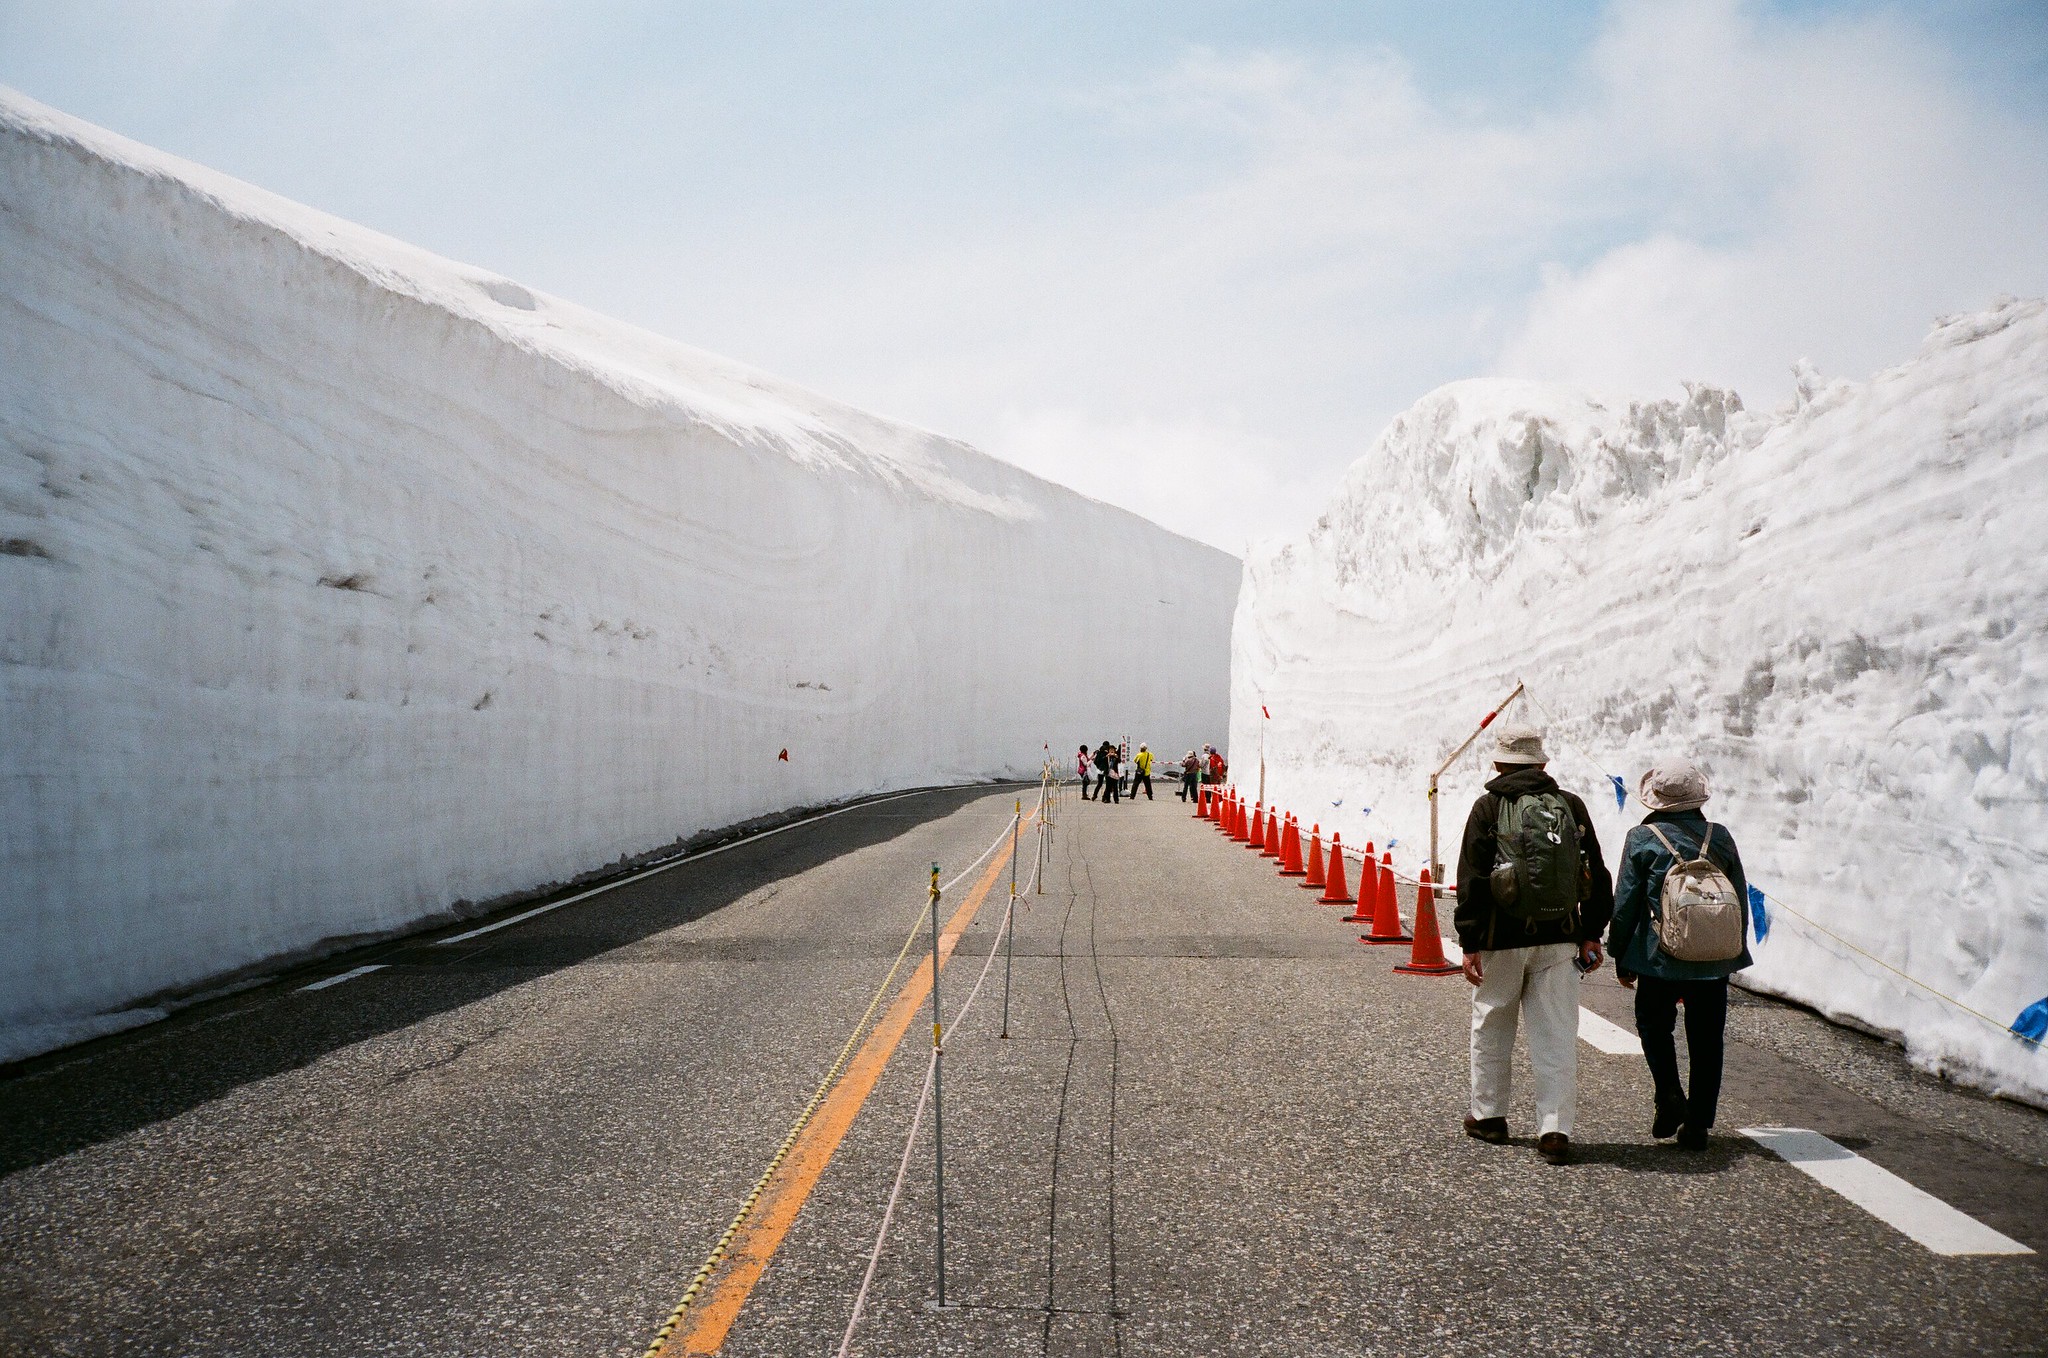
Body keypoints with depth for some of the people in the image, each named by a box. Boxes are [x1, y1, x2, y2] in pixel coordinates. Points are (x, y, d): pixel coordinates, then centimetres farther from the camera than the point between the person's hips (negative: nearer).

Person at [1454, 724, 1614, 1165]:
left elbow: (1472, 880, -7)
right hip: (1558, 939, 2)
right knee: (1557, 1035, 4)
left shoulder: (1488, 808, -4)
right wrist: (1591, 934, 14)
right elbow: (1597, 876, 8)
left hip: (1502, 938, -2)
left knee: (1491, 1028, 14)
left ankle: (1488, 1115, 25)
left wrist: (1469, 943, -4)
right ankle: (1555, 1130, 0)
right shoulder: (1572, 806, 6)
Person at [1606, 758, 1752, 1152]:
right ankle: (1697, 1124, 12)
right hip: (1714, 959, 3)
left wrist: (1621, 957, 5)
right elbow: (1741, 900, 10)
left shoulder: (1642, 839, -7)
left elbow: (1625, 904, -5)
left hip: (1660, 957, -3)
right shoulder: (1720, 837, 2)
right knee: (1706, 1039, 10)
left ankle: (1670, 1094, -2)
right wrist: (1735, 953, 21)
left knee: (1653, 1025, 17)